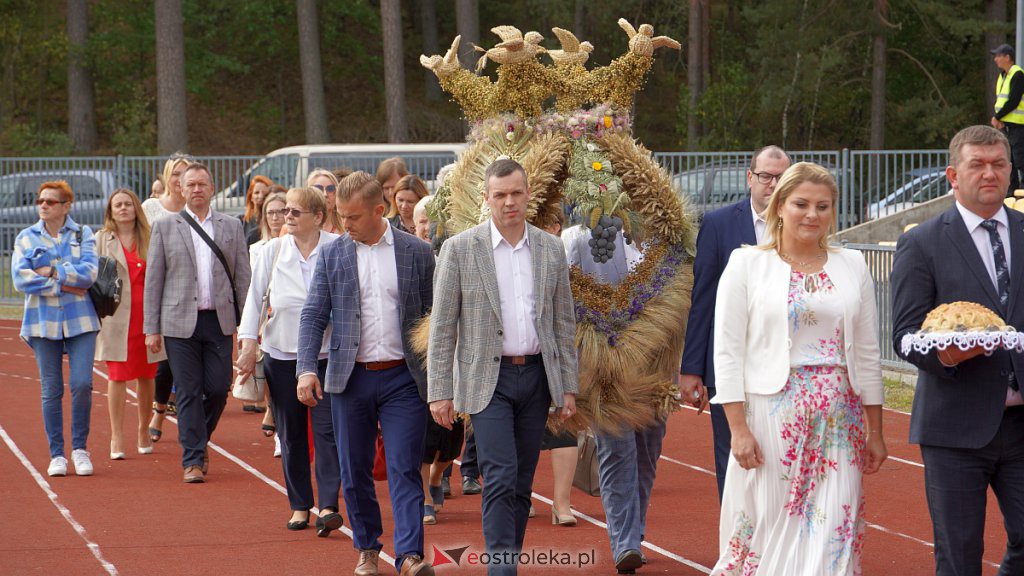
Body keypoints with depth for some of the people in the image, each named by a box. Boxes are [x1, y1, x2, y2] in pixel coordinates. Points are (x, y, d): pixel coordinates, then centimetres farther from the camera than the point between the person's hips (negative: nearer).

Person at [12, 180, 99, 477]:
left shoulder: (83, 234, 5)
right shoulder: (26, 238, 6)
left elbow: (89, 273, -9)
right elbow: (20, 278, -6)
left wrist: (51, 271, -11)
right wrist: (64, 284, -11)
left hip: (80, 321, -1)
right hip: (43, 321, 1)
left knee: (82, 384, -10)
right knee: (51, 391, 3)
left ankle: (80, 448, 6)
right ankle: (57, 454, 11)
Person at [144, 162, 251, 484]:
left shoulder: (231, 227, 9)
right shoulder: (165, 228, 5)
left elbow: (242, 277, 9)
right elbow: (153, 280, 4)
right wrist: (151, 328, -1)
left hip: (219, 321, 1)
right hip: (180, 323, -1)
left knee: (218, 389, 0)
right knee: (189, 393, -2)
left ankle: (199, 439, 27)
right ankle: (193, 460, 4)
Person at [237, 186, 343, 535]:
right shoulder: (272, 251, 4)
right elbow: (255, 297, 6)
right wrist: (248, 344, -2)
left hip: (327, 353, -2)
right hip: (282, 353, 2)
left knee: (327, 429, -10)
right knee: (291, 434, 7)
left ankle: (328, 506, -13)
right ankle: (299, 505, 16)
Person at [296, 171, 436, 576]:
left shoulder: (416, 253, 1)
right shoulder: (331, 255, 4)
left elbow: (434, 316, 6)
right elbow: (313, 315, 4)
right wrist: (306, 368, -9)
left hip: (403, 379, -2)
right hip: (350, 379, 2)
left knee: (405, 469, -8)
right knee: (354, 470, 8)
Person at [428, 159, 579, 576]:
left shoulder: (551, 249, 6)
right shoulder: (460, 249, -4)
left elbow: (564, 322, 10)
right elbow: (442, 326, -3)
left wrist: (568, 386, 5)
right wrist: (440, 392, -7)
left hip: (537, 376, 4)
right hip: (488, 378, -4)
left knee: (522, 483, 8)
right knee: (501, 477, -14)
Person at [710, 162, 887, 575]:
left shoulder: (852, 267, 10)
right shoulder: (747, 264, 1)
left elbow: (868, 355, 12)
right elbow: (728, 352, -2)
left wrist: (875, 432, 11)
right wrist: (739, 429, -10)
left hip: (838, 419, 3)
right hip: (770, 413, -2)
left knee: (832, 533, -2)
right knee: (770, 526, -1)